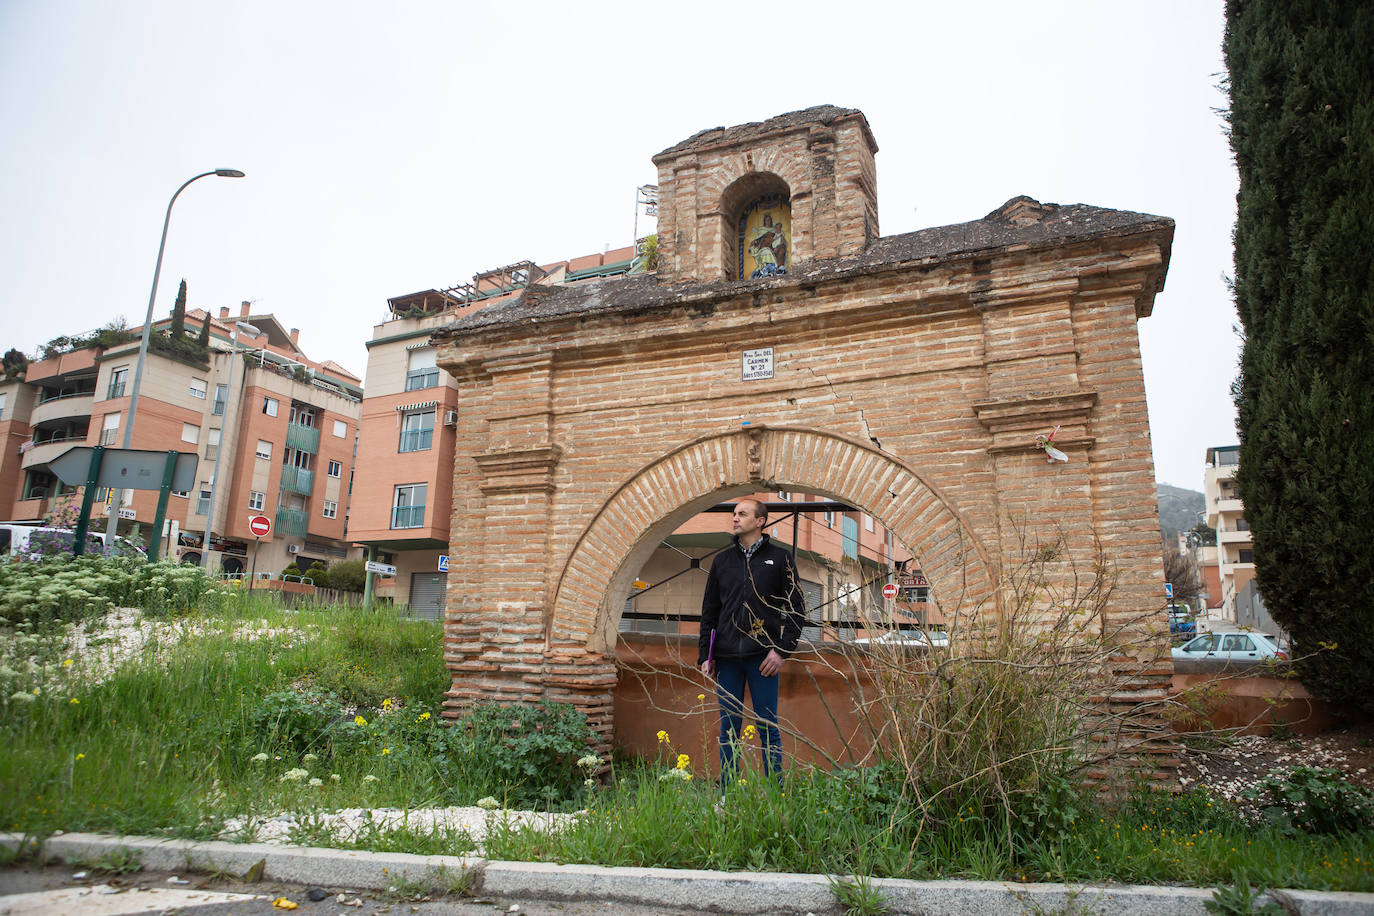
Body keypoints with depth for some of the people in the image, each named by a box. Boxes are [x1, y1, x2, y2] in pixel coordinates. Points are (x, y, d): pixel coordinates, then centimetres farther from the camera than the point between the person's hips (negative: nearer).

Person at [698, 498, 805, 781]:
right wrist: (705, 655, 7)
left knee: (768, 728, 3)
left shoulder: (780, 558, 4)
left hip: (763, 657, -3)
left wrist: (783, 650, -9)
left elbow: (796, 608, 1)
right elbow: (709, 611, 14)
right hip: (727, 658, 3)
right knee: (728, 729, 8)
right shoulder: (722, 560, 13)